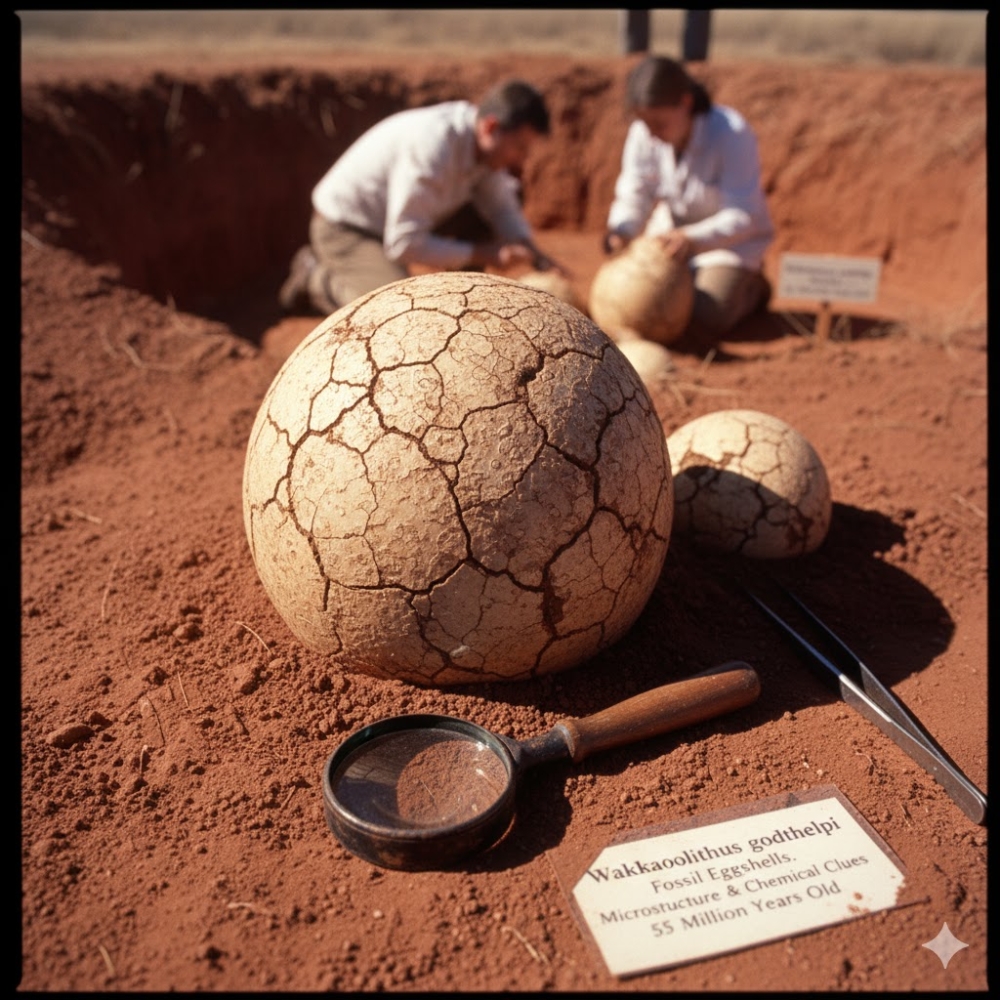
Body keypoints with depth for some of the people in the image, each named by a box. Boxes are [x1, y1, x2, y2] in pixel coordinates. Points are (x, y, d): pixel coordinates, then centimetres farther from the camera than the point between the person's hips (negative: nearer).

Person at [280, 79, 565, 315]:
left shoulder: (483, 139, -7)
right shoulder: (433, 148, -32)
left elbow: (501, 208, 4)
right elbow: (404, 245, -32)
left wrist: (531, 252, -15)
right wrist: (482, 254, -27)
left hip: (403, 221, 8)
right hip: (345, 229, -8)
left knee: (507, 195, -2)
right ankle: (316, 276, -3)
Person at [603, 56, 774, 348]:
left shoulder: (731, 134, -25)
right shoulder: (642, 134, -12)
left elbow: (743, 217, -27)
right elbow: (633, 197, -8)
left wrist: (693, 238, -45)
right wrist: (621, 230, -31)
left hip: (731, 240, -5)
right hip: (672, 231, 5)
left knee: (700, 328, -23)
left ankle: (750, 287, 10)